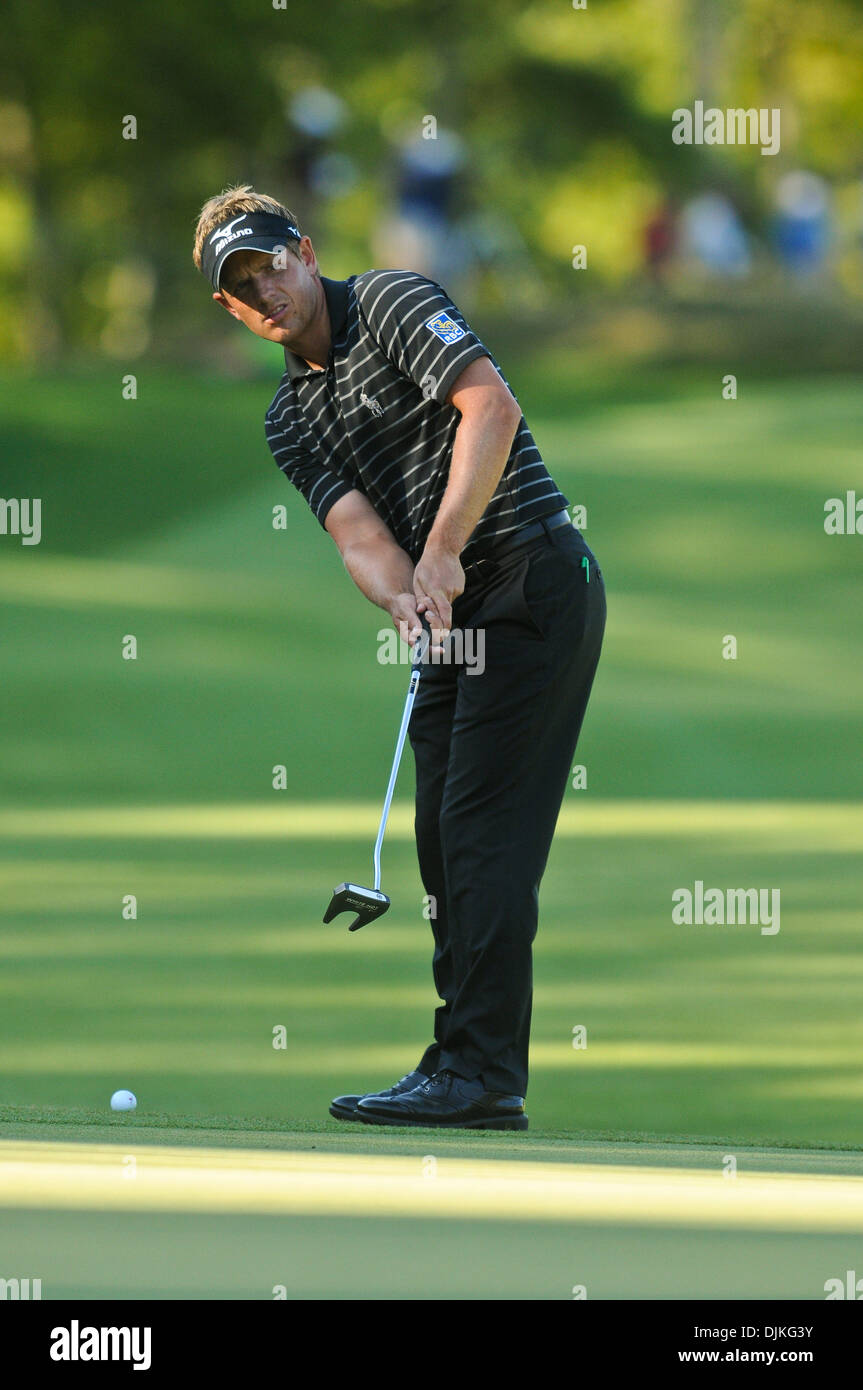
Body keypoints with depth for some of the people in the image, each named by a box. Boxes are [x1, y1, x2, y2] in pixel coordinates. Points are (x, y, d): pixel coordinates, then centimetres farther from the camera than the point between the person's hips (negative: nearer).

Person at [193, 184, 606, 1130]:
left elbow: (490, 404, -18)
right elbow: (356, 529, 1)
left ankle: (478, 1071, -16)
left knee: (482, 828, -13)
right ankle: (470, 1064, 11)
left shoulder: (393, 305, -4)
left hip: (534, 579, -8)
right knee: (442, 834, 7)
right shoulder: (290, 421, 15)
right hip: (457, 616, 8)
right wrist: (404, 599, -20)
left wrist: (442, 550, -23)